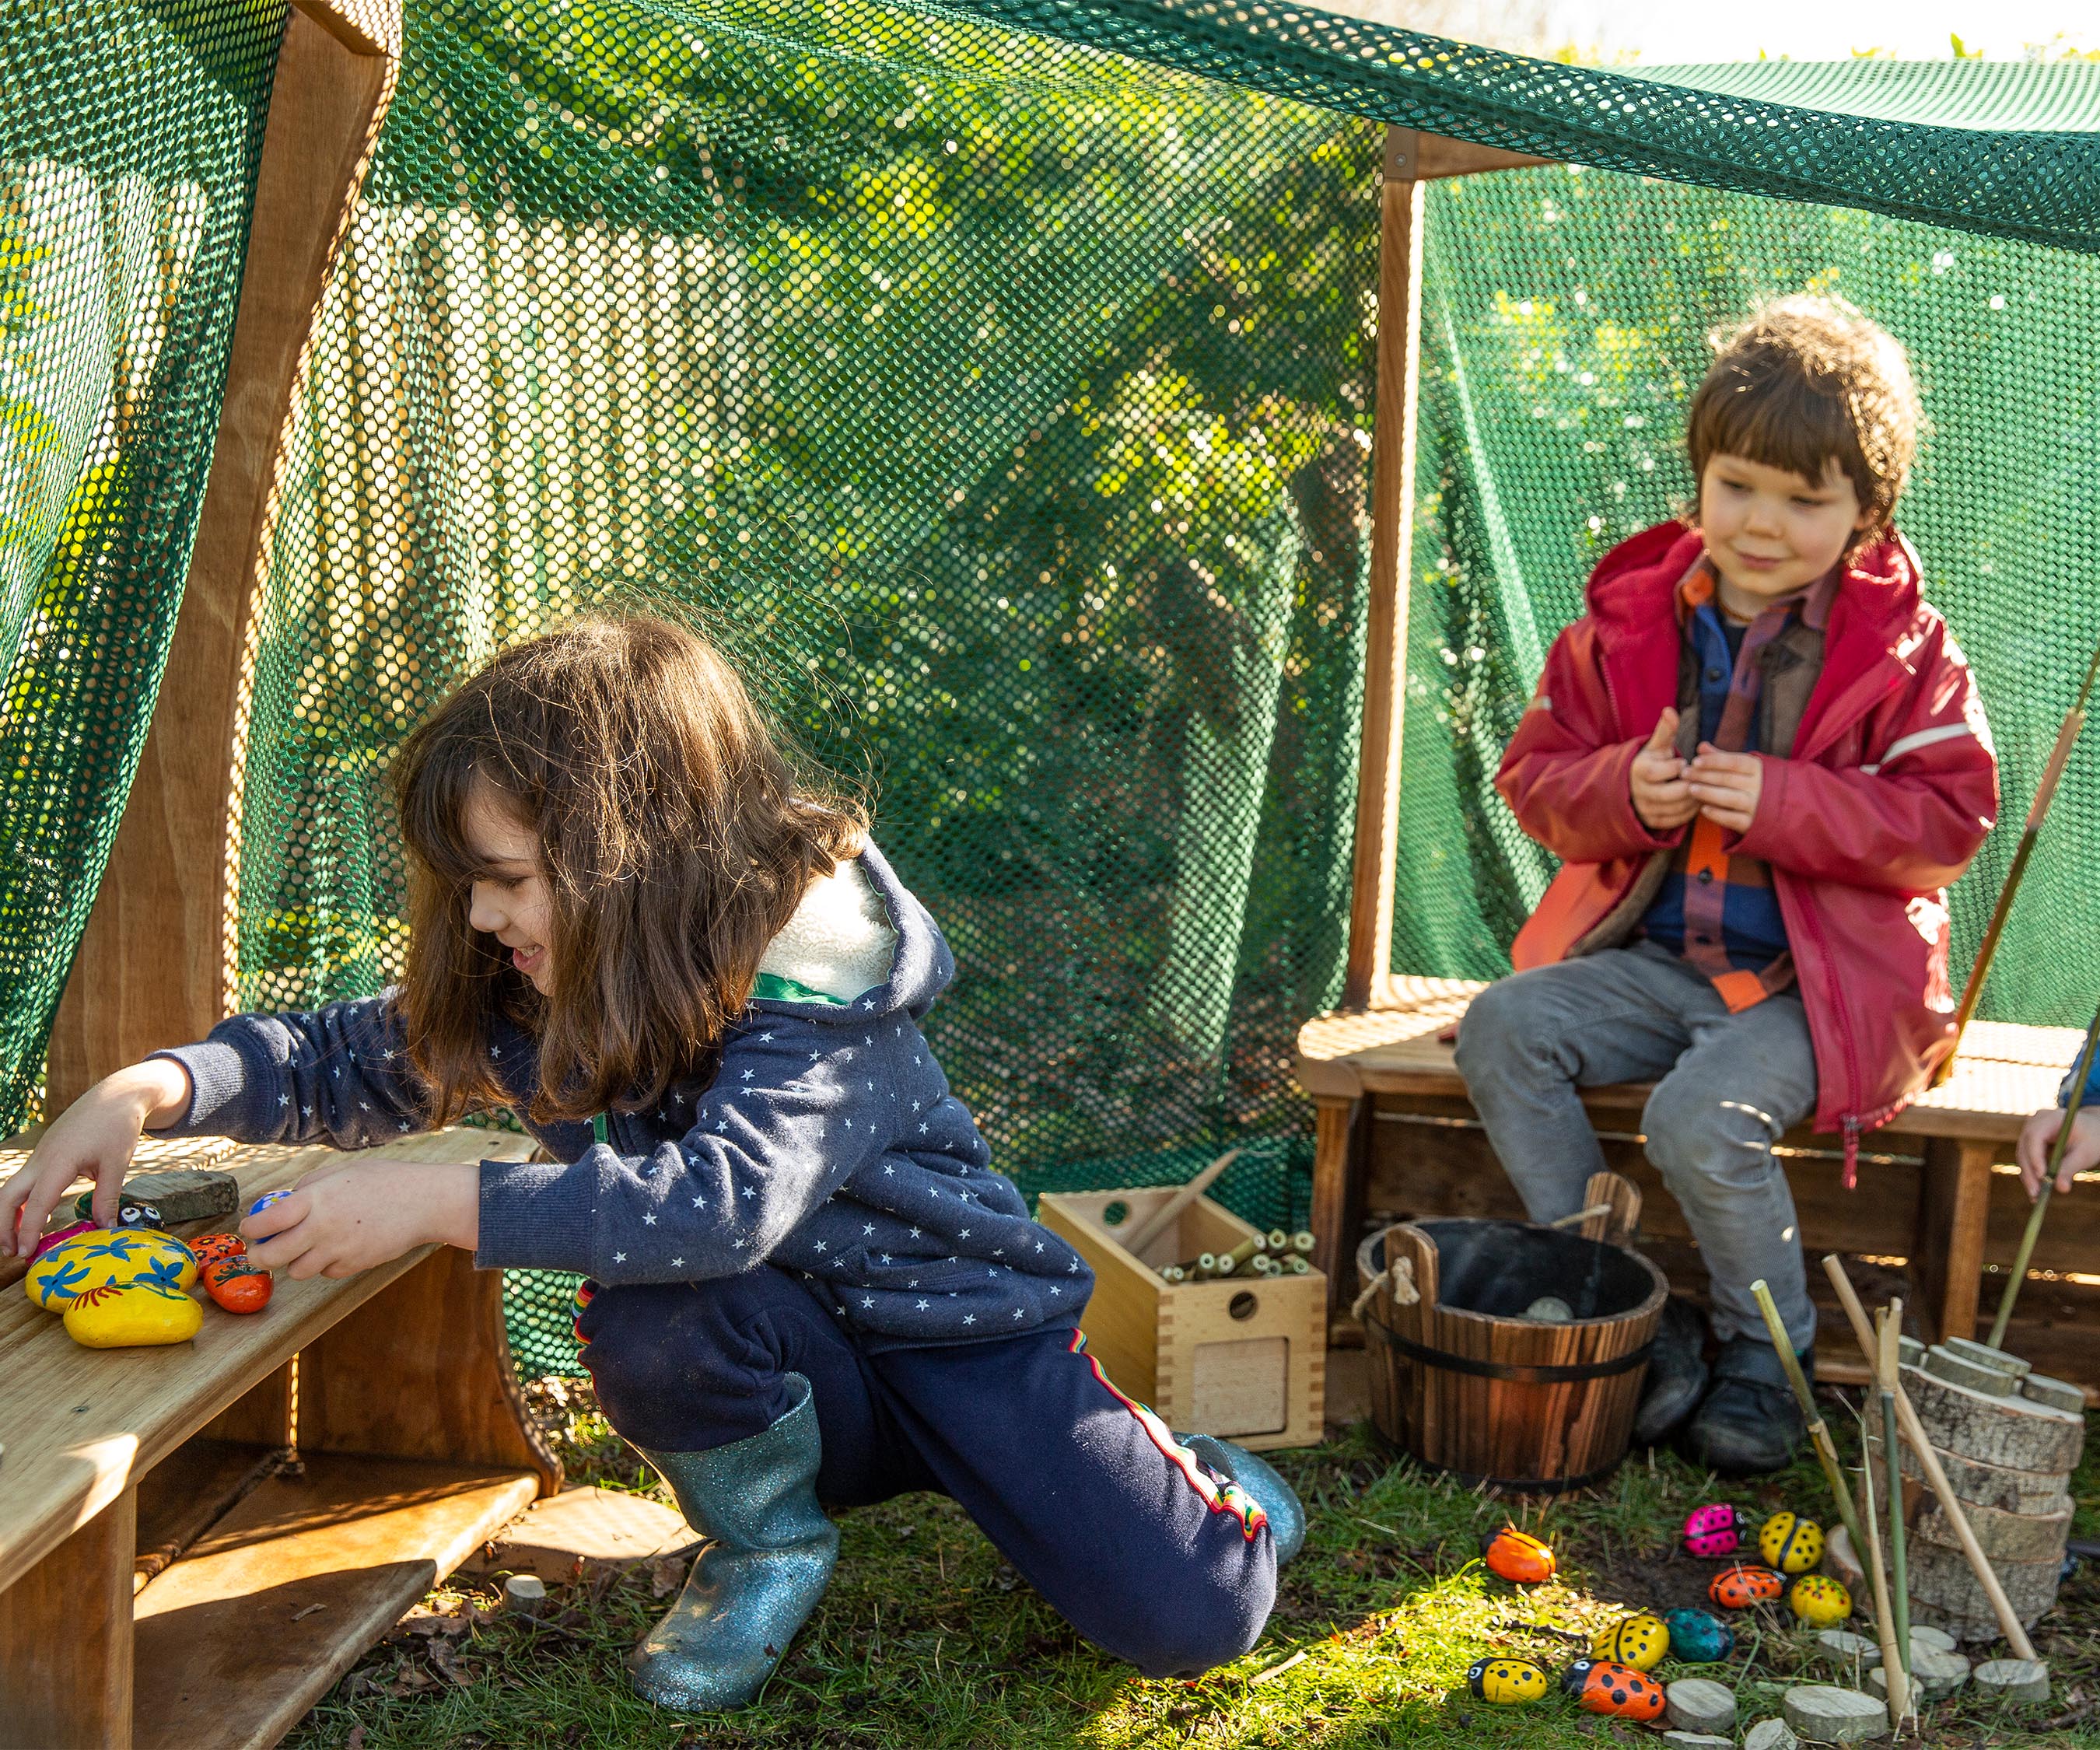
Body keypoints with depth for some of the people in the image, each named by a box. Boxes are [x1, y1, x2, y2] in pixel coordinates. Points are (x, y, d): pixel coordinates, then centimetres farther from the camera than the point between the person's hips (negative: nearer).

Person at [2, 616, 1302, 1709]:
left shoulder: (813, 972, -28)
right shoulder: (537, 989, -8)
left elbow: (727, 1201, -43)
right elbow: (352, 1061, 3)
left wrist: (439, 1201, -44)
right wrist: (151, 1092, -15)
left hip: (962, 1327, -4)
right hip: (789, 1365, 4)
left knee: (1188, 1620, -18)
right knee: (649, 1320, -32)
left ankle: (1189, 1472, 19)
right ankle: (768, 1547, 0)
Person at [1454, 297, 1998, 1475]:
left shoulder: (1904, 651, -3)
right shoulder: (1630, 619, 4)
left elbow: (1951, 820, -7)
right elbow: (1536, 772, 8)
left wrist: (1783, 801, -20)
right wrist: (1623, 792, -15)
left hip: (1819, 979, -4)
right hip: (1652, 957, 4)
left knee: (1706, 1115, -29)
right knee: (1503, 1030, -18)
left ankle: (1770, 1348, 2)